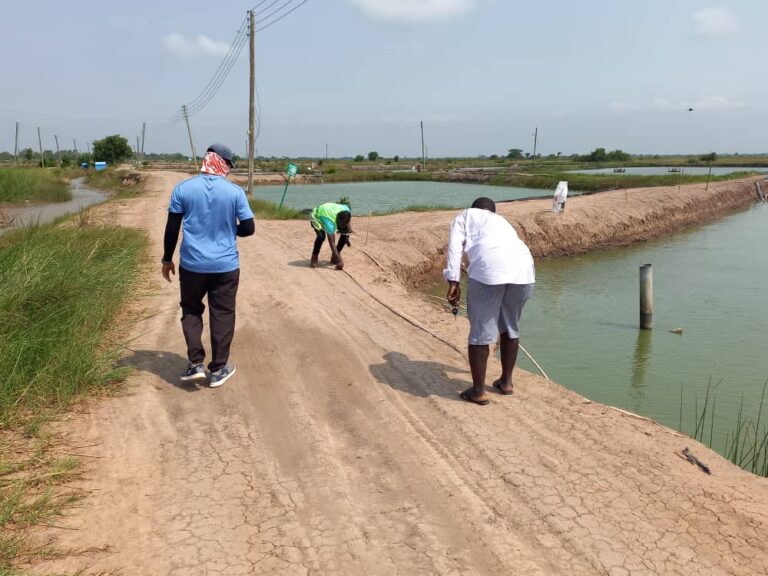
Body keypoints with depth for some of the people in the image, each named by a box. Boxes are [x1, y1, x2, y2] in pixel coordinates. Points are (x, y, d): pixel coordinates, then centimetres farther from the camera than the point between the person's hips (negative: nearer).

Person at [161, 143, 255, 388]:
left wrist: (167, 259, 10)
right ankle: (218, 370, 16)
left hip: (192, 265, 1)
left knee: (191, 311, 18)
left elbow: (172, 228, -1)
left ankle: (196, 364, 10)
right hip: (226, 266, -1)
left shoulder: (183, 188, -4)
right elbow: (248, 228, -3)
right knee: (222, 316, 10)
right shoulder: (235, 192, -6)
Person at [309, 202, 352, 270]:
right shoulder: (330, 223, -45)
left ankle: (334, 257, 5)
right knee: (321, 236, -34)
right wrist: (338, 261, -46)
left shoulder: (345, 209, -31)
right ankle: (314, 258, -11)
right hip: (317, 217, -6)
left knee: (345, 233, -10)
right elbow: (332, 243, -44)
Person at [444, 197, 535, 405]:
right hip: (523, 268, 6)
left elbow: (455, 246, 7)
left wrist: (453, 281, 1)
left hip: (489, 268, -5)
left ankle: (478, 391, 14)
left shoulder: (464, 216, 27)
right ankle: (506, 381, 35)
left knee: (480, 331, 6)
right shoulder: (502, 222, 40)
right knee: (511, 327, 23)